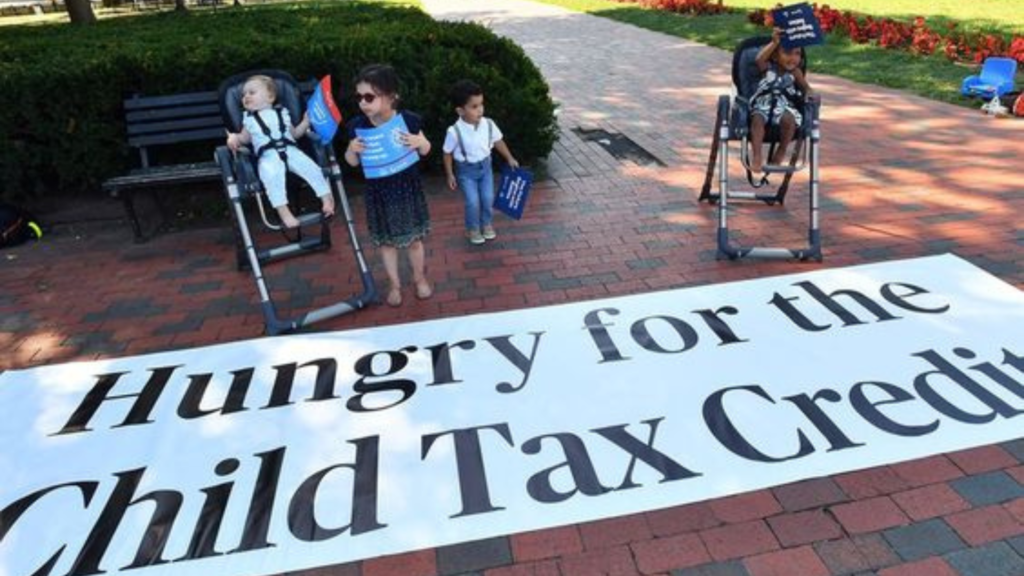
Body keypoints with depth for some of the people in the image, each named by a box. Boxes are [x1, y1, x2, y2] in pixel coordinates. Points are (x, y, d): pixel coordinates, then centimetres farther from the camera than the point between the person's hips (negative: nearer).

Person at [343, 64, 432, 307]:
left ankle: (420, 278, 36)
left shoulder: (408, 120, -13)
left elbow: (426, 150, 2)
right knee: (386, 241, 13)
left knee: (414, 239, 11)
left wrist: (419, 142, -21)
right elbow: (352, 162, 0)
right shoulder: (358, 125, -10)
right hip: (378, 192, 1)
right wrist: (352, 150, -22)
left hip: (408, 188, -1)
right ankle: (395, 285, 32)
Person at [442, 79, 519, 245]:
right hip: (466, 170, -3)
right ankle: (473, 229, 23)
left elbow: (498, 142, 3)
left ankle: (487, 224, 34)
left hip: (485, 166, 4)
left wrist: (510, 158, 11)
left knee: (488, 198, 8)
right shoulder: (455, 131, -25)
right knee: (473, 202, -3)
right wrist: (450, 175, -5)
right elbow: (447, 154, -11)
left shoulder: (488, 124, -15)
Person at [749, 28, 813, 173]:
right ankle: (757, 156, -29)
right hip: (763, 104, -1)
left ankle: (781, 152, -9)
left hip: (785, 105, 2)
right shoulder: (767, 67, 1)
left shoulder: (795, 72, 9)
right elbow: (758, 60, -21)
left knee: (788, 119, -33)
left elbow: (806, 87, 15)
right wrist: (774, 43, -31)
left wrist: (808, 94, -9)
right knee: (758, 119, -36)